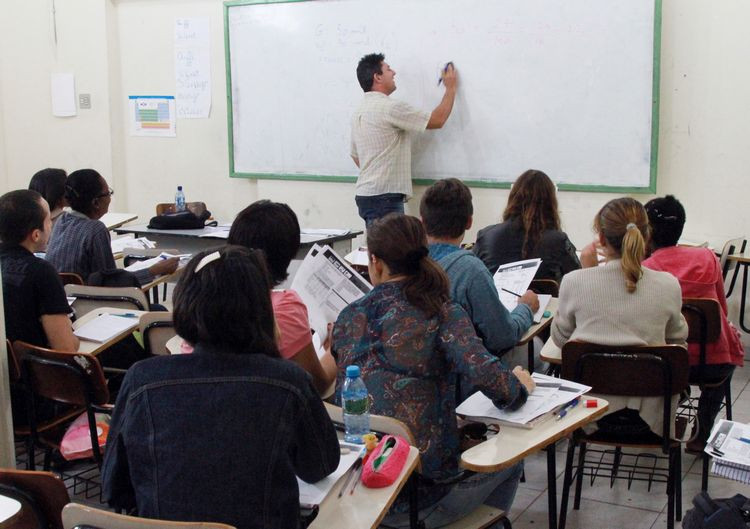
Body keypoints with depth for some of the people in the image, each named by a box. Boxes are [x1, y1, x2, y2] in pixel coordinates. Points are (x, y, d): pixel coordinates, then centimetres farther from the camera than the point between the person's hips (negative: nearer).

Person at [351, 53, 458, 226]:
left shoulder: (359, 112, 16)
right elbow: (437, 120, -8)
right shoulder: (389, 108, -13)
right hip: (384, 197, -10)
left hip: (365, 194, 10)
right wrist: (451, 88, 5)